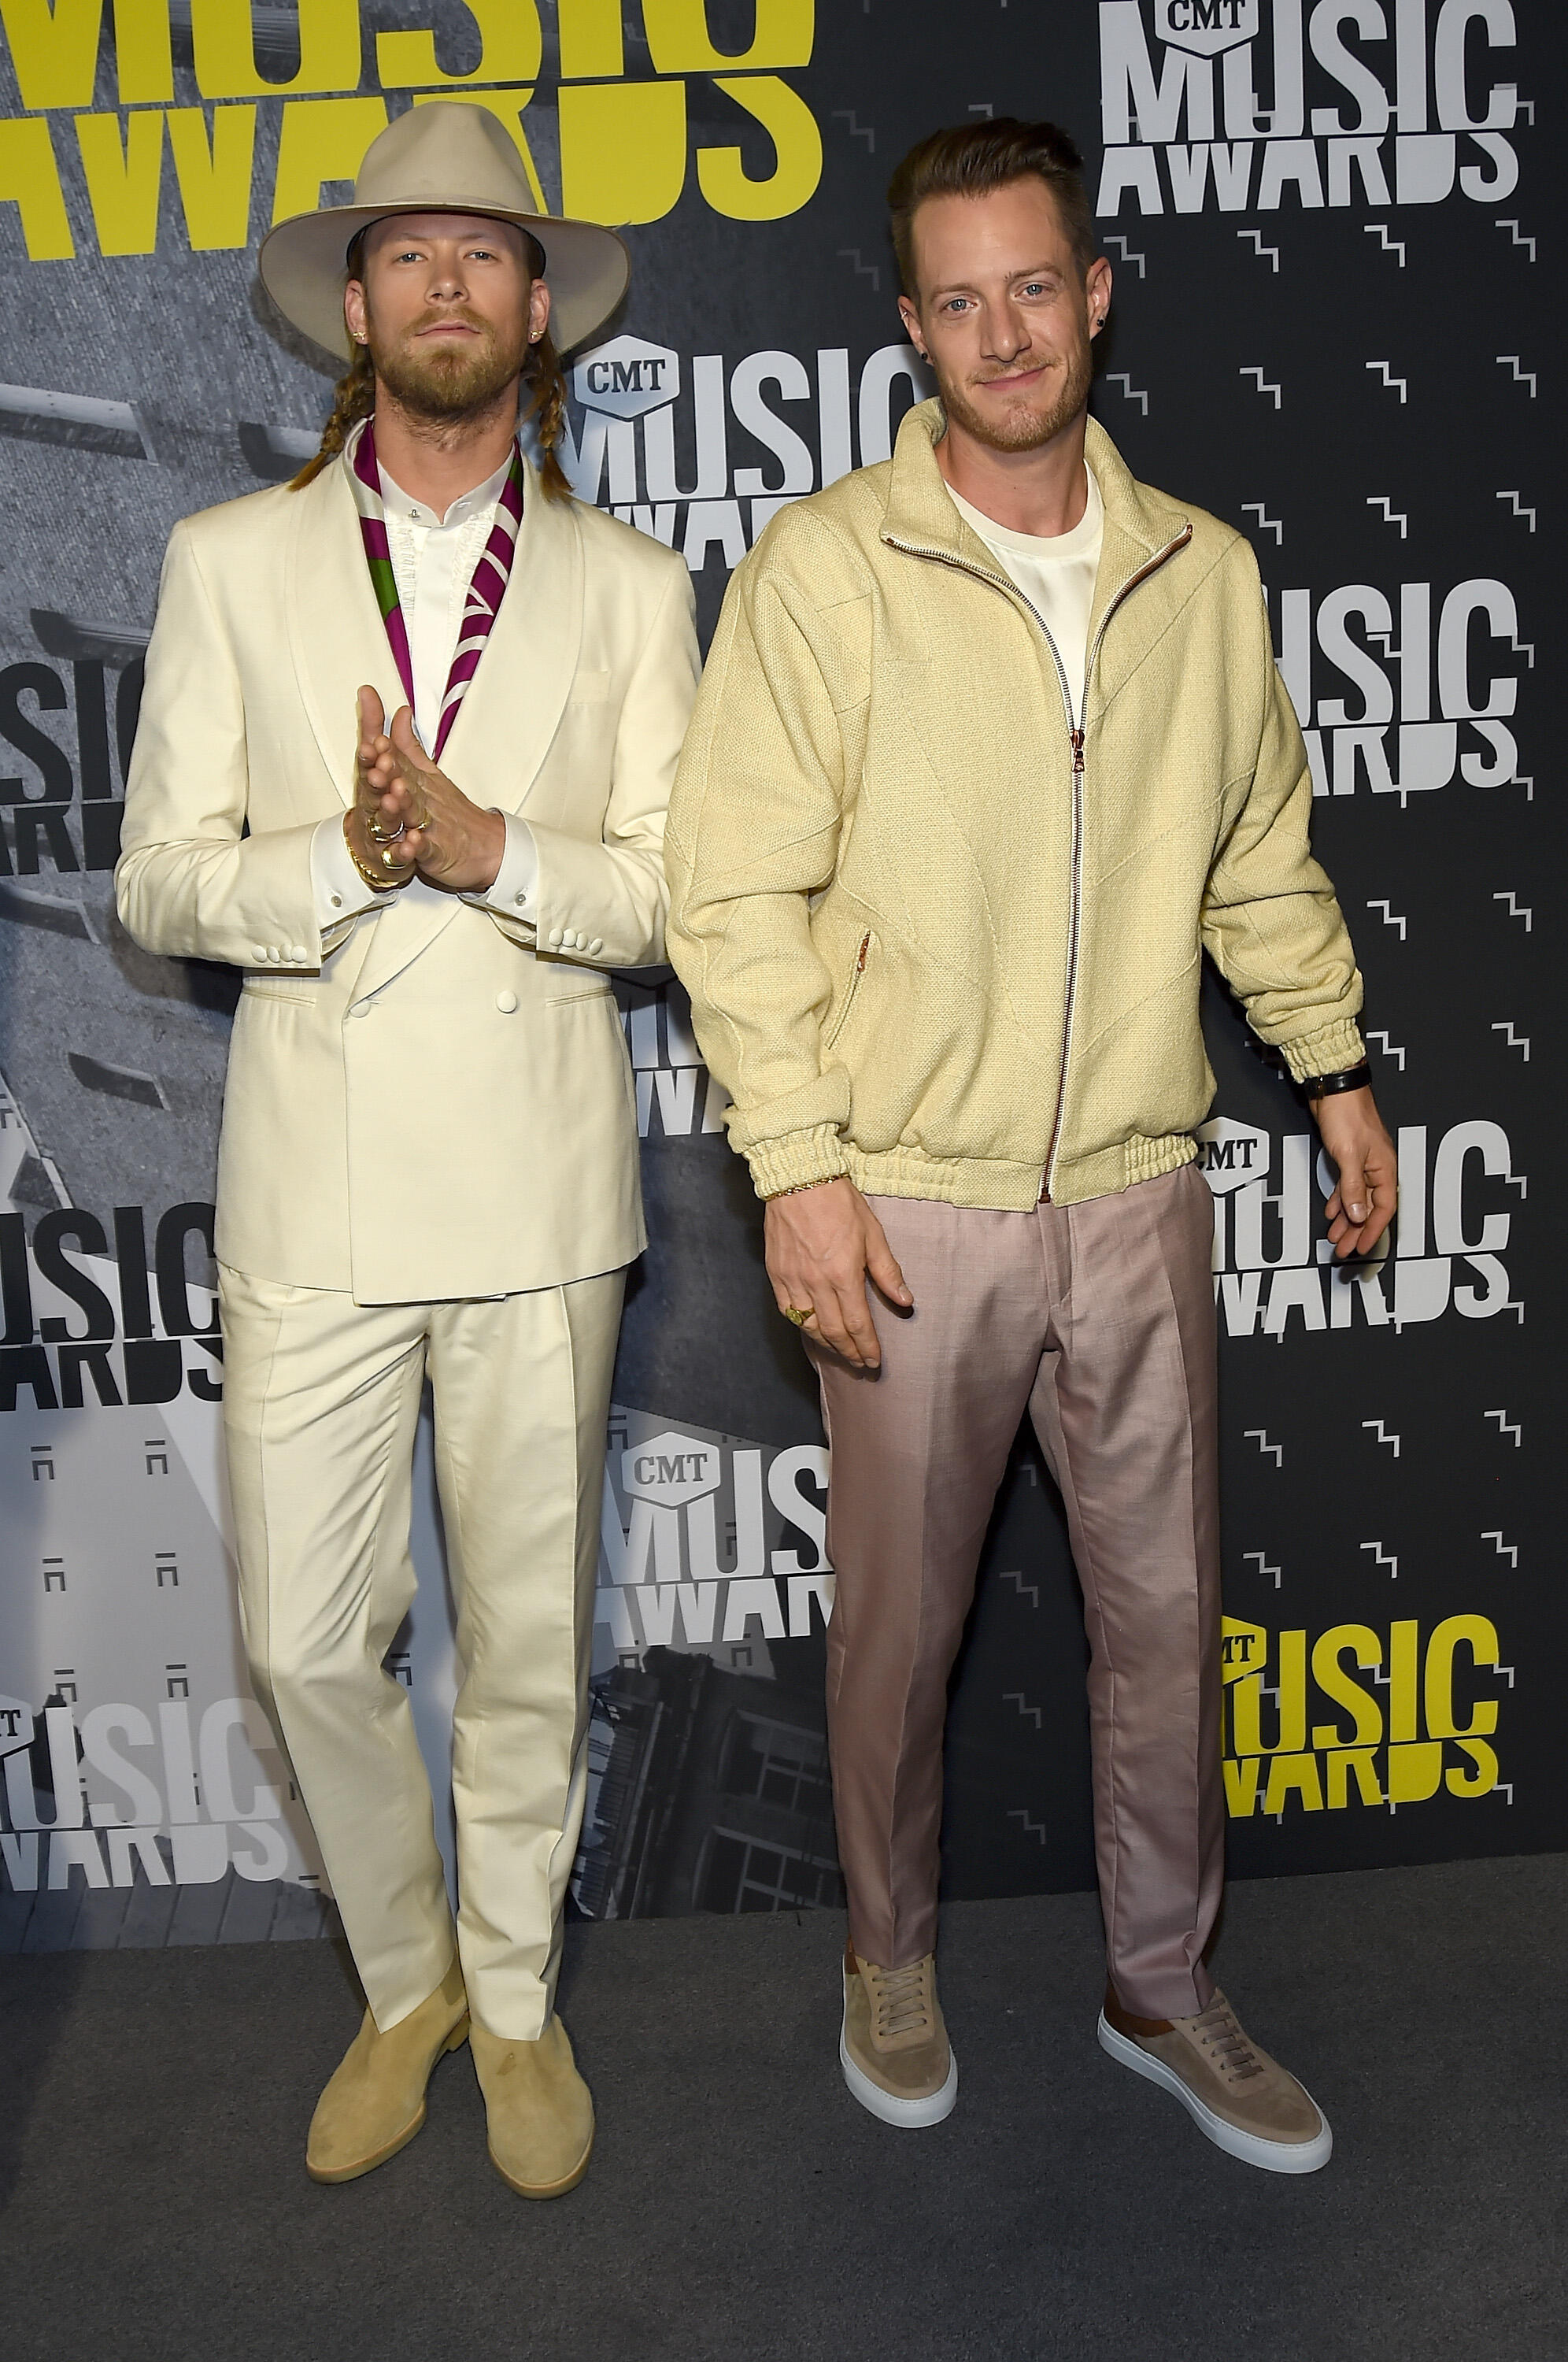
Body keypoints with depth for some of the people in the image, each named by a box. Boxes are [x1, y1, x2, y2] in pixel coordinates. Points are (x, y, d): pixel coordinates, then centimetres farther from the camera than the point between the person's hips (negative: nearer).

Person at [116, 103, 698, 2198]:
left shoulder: (630, 588, 7)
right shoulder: (232, 563, 7)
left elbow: (677, 896, 0)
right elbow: (160, 882, 2)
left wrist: (488, 846, -17)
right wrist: (345, 860, -17)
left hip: (537, 1185, 0)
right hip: (315, 1183, 0)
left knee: (532, 1636, 9)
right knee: (307, 1644, 5)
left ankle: (515, 1995, 32)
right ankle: (405, 1980, 32)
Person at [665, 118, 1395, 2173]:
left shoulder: (1204, 571, 6)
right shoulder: (826, 565, -6)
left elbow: (1265, 858, 16)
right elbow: (739, 889, -9)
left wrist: (1339, 1069, 17)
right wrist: (800, 1171, -14)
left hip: (1137, 1196, 3)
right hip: (913, 1209, -3)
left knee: (1168, 1610, 12)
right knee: (900, 1623, 11)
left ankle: (1164, 1987, 34)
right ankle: (893, 1963, 37)